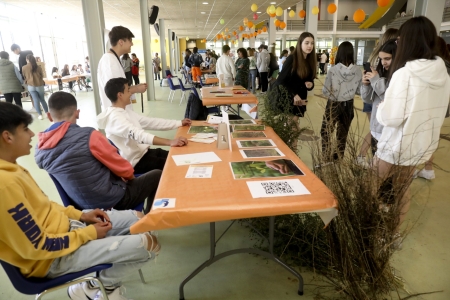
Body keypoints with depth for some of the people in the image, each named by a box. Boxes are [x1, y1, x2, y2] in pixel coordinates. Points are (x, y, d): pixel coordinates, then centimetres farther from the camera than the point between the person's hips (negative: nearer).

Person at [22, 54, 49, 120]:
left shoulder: (24, 68, -2)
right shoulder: (38, 67, -1)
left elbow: (24, 77, 10)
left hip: (31, 86, -1)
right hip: (40, 85, 1)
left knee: (36, 100, 1)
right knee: (42, 99, 15)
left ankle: (40, 115, -4)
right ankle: (47, 112, 18)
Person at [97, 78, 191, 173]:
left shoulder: (126, 113, 9)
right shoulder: (114, 117, -21)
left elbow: (151, 122, 11)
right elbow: (138, 135, -36)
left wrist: (179, 123, 8)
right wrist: (170, 142, -46)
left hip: (144, 152, 9)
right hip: (136, 162, -9)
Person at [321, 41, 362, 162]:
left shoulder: (333, 69, -17)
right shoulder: (357, 71, -8)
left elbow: (325, 91, -16)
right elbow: (359, 90, 0)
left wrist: (333, 96, 4)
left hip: (333, 104, -3)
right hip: (348, 105, 4)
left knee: (326, 132, 10)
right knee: (343, 134, 19)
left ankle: (327, 160, 8)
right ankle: (338, 158, 31)